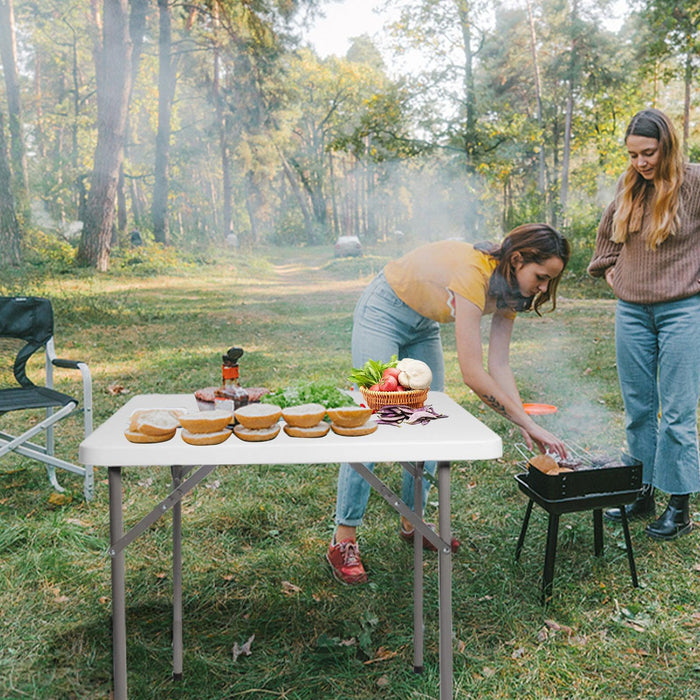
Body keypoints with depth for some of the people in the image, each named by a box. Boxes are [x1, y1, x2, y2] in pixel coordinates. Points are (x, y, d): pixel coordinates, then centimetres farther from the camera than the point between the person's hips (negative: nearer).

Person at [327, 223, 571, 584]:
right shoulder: (471, 272, -36)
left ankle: (412, 522, 19)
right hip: (382, 313, -8)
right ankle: (343, 540, -4)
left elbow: (499, 365, -11)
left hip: (423, 325, 8)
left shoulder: (509, 289, -10)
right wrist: (529, 424, -34)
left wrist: (525, 426, -20)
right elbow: (472, 373, -39)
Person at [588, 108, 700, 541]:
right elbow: (608, 232, 25)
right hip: (632, 311, 5)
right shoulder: (628, 188, 9)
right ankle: (643, 494, 23)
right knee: (638, 409, 11)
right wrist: (608, 270, 14)